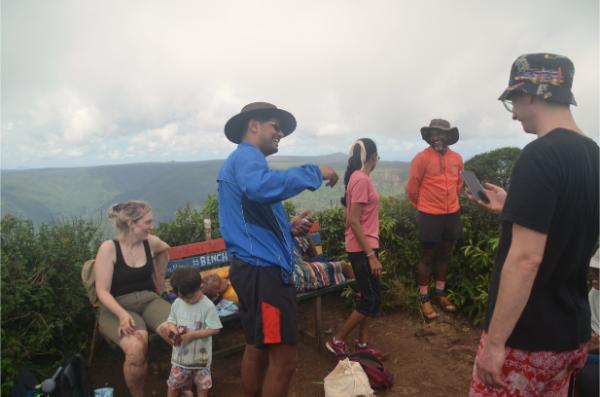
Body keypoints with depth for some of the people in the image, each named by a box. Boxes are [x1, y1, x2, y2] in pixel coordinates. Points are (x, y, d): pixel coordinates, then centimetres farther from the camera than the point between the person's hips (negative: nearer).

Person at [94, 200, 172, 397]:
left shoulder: (151, 242, 3)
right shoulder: (109, 248, -9)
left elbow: (165, 249, 29)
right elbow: (102, 291, -13)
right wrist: (122, 314, -29)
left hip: (149, 300, 3)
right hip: (118, 306, -3)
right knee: (136, 348, -35)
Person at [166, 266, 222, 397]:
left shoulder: (207, 306, -20)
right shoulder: (177, 303, -5)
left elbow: (214, 329, -21)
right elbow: (171, 320, 7)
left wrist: (192, 335, -25)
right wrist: (172, 328, -17)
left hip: (201, 354, -3)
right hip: (180, 354, 3)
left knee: (202, 384, 15)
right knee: (174, 383, 14)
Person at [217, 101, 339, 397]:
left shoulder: (242, 162, 24)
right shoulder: (246, 155, -9)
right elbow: (259, 187, -35)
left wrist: (289, 229, 10)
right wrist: (314, 173, -25)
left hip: (256, 269, 11)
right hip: (262, 271, -11)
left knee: (257, 349, 21)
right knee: (284, 358, -4)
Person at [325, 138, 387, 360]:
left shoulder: (358, 177, 10)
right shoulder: (362, 179, -19)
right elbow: (353, 221, -22)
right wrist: (371, 255, -21)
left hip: (363, 247, 10)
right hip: (363, 249, -10)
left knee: (370, 297, 15)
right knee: (372, 300, -1)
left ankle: (363, 345, 24)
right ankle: (337, 341, 9)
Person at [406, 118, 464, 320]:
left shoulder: (457, 158, 3)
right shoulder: (422, 157, -12)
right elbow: (412, 187, -6)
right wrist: (422, 206, 5)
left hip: (452, 215, 5)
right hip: (430, 216, -5)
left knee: (444, 256, 16)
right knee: (427, 257, 4)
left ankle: (440, 293, 31)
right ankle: (424, 298, 15)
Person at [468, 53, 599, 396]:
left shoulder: (539, 155, -22)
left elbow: (526, 259, -26)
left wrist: (495, 342, -21)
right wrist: (511, 208, 17)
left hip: (527, 338, -8)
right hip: (572, 332, 8)